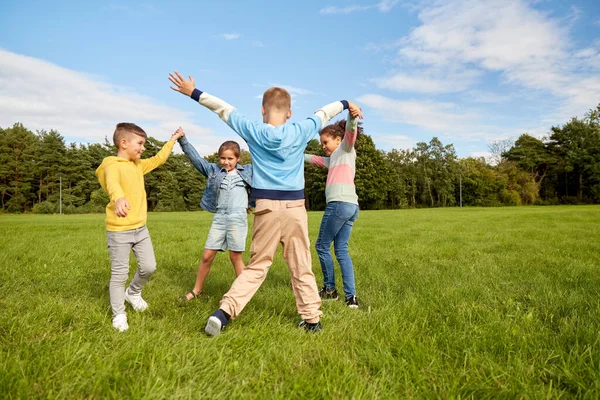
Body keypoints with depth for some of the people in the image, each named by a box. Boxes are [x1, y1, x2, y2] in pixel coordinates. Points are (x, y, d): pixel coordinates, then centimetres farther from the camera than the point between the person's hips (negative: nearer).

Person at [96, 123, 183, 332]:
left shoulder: (138, 165, 12)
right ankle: (119, 315, 19)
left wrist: (172, 139, 30)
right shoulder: (112, 166, -15)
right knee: (120, 274, 3)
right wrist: (119, 199, -59)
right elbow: (113, 184, -37)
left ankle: (133, 293, 38)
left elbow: (158, 159, 27)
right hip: (119, 230, -7)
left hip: (140, 228, 8)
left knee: (149, 267, 9)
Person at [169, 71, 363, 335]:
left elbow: (223, 109, 13)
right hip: (295, 207, 0)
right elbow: (323, 113, 21)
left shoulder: (253, 131, 1)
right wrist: (346, 104, 39)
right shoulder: (301, 131, 2)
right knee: (301, 268, 11)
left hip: (266, 207, 0)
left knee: (257, 266, 10)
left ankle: (224, 312, 1)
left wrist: (193, 93, 25)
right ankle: (312, 319, 21)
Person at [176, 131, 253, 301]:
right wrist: (183, 140, -1)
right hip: (219, 217, 2)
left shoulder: (247, 171, 9)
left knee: (235, 256, 3)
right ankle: (197, 290, 25)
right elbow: (195, 157, 6)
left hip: (238, 218, -2)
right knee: (207, 256, 6)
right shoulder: (214, 170, 10)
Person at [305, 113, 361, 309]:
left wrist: (352, 114, -34)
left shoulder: (346, 148, 7)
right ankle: (351, 297, 4)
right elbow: (314, 159, 40)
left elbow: (351, 130, -14)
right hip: (351, 206, 9)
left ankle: (329, 289, 17)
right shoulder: (333, 159, 29)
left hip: (339, 204, -9)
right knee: (341, 250, 8)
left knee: (322, 246, 5)